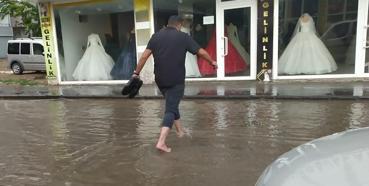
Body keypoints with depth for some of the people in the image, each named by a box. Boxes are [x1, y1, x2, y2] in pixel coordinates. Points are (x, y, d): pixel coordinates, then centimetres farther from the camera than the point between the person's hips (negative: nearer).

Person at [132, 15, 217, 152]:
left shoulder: (156, 36, 6)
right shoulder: (183, 37, -1)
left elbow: (144, 56, -2)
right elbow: (201, 52, 3)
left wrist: (136, 73, 2)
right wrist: (212, 62, 19)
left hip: (160, 79, 4)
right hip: (176, 80, -4)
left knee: (171, 104, 24)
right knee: (171, 108, -1)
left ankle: (179, 130, 37)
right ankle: (161, 142, -11)